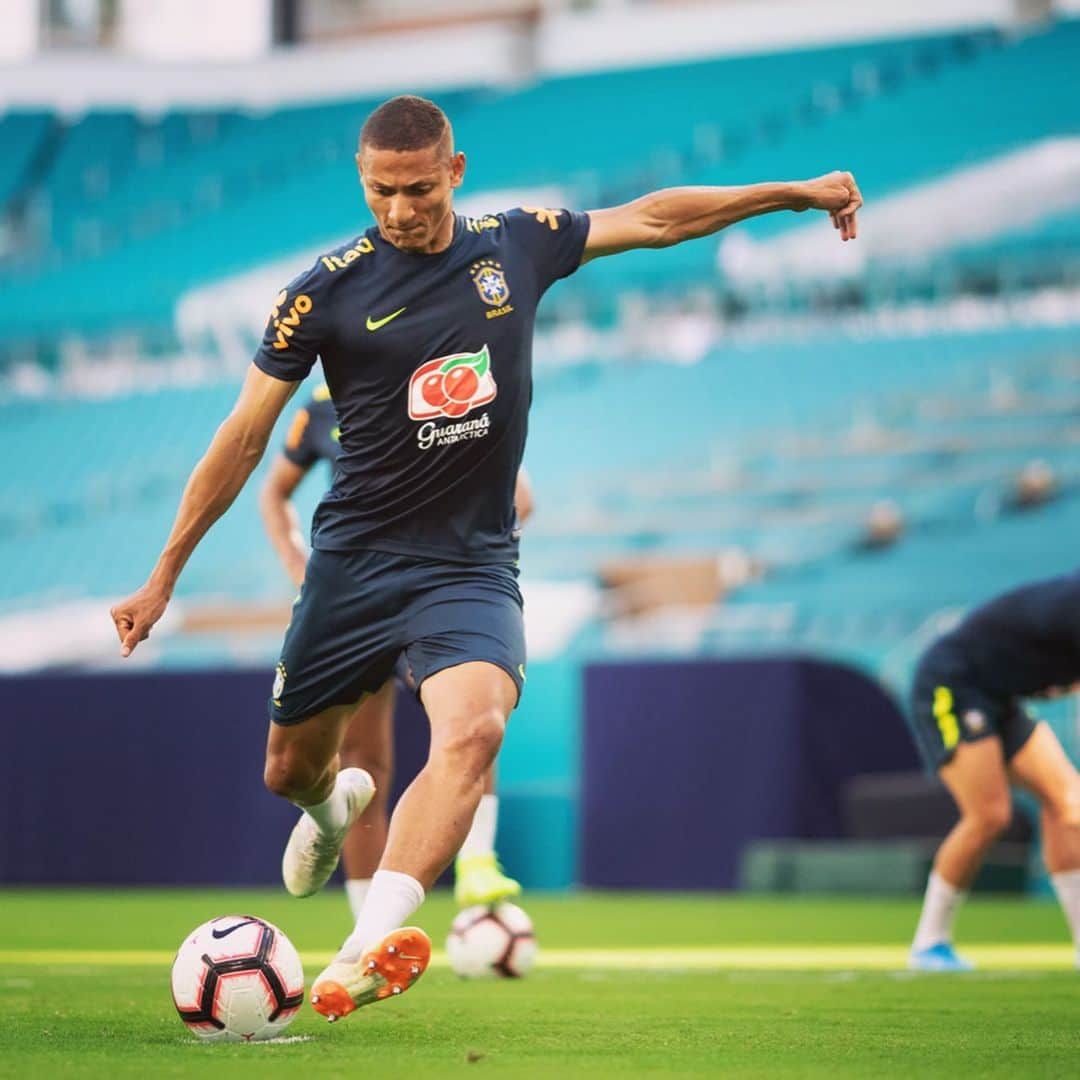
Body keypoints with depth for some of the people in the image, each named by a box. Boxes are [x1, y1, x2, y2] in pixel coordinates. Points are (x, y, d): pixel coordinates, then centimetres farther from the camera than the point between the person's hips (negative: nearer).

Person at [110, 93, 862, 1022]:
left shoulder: (518, 246, 2)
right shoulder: (327, 291, -5)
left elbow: (651, 218, 16)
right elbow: (245, 437, 0)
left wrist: (794, 193, 19)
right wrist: (163, 578, 1)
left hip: (473, 568, 0)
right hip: (353, 562, 0)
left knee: (472, 731, -28)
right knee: (290, 770, 11)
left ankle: (368, 947, -41)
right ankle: (338, 804, 51)